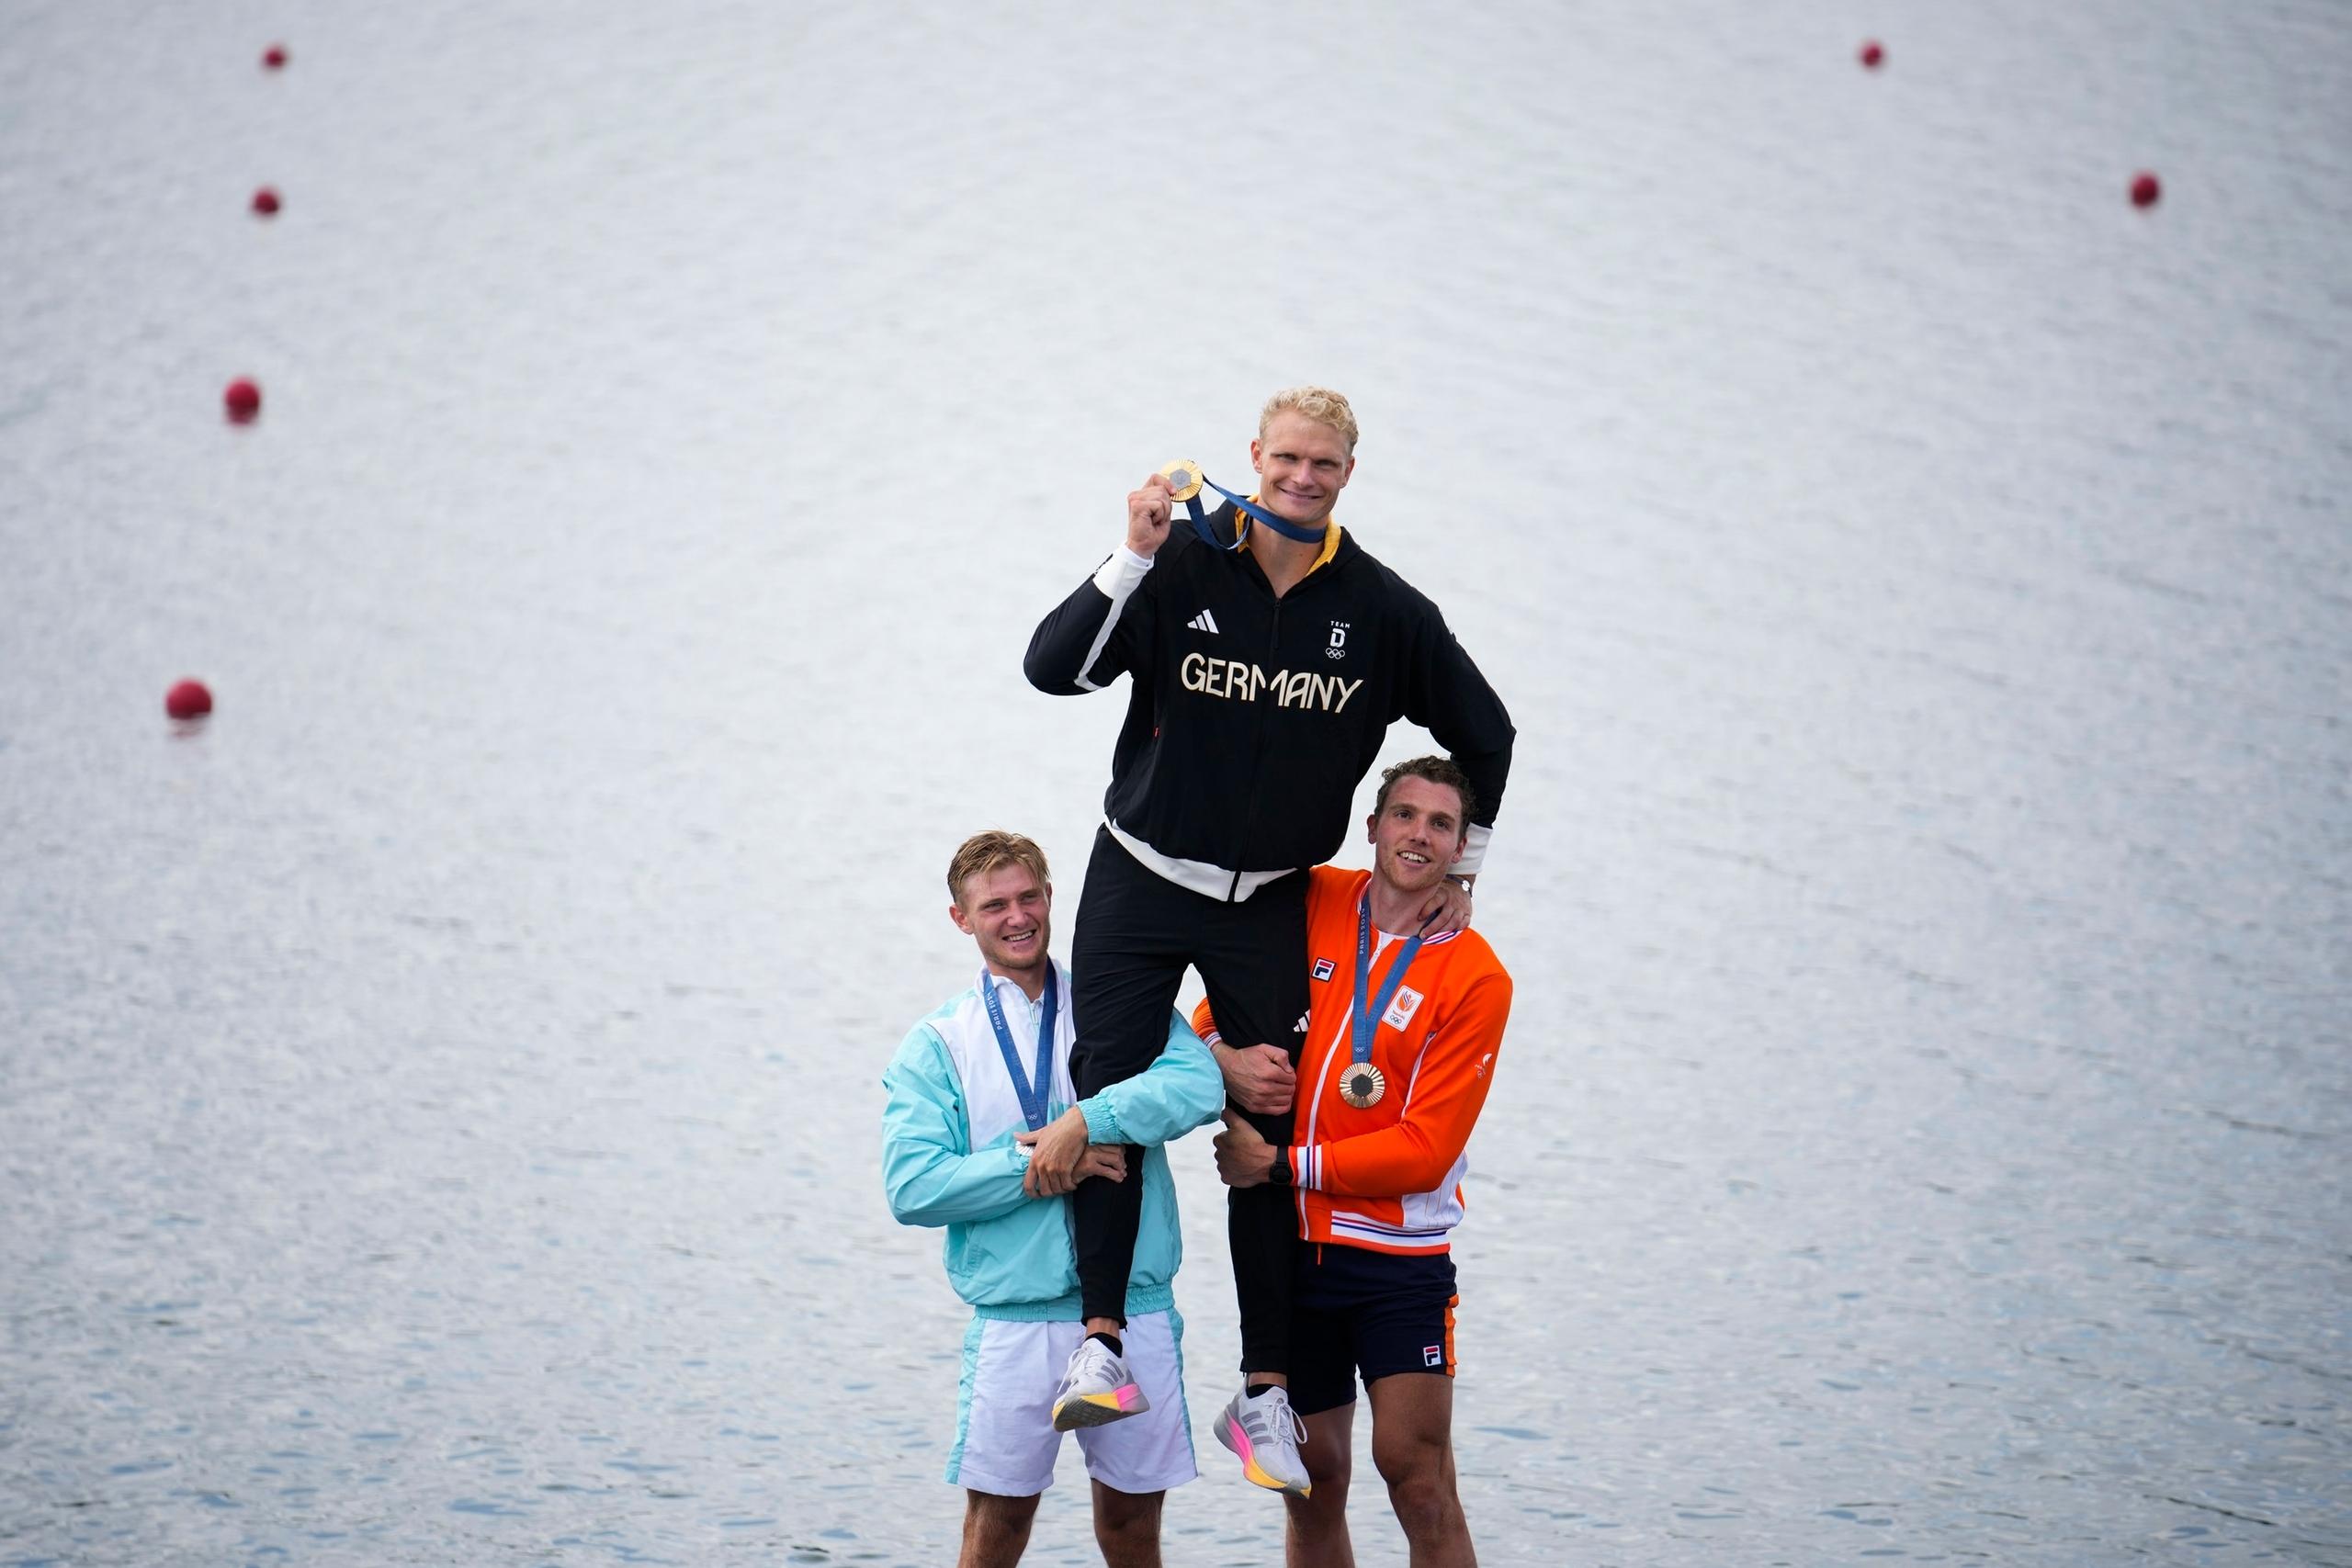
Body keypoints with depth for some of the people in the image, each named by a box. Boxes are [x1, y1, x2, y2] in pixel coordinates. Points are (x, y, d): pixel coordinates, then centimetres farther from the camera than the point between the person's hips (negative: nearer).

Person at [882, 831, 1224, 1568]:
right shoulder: (936, 1045, 6)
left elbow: (1199, 1085, -12)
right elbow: (912, 1189, -7)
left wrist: (1085, 1122, -22)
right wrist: (1039, 1166, -14)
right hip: (1013, 1322, -1)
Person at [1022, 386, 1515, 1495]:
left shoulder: (1384, 610, -4)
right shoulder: (1182, 570, -10)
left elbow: (1483, 733, 9)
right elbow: (1053, 667, -18)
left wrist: (1461, 872, 10)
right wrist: (1134, 557, -27)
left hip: (1270, 902, 1)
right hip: (1142, 878, -1)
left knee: (1268, 1132, 1)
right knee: (1110, 1090, -15)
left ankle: (1264, 1388, 5)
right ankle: (1101, 1341, -15)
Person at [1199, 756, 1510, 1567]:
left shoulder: (1475, 976, -8)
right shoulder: (1309, 901, 2)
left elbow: (1424, 1150, -11)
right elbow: (1218, 1011, 16)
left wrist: (1285, 1167, -13)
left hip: (1399, 1259, -3)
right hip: (1292, 1248, 3)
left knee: (1416, 1473, -11)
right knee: (1313, 1480, 9)